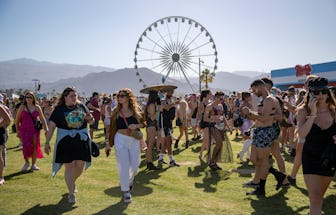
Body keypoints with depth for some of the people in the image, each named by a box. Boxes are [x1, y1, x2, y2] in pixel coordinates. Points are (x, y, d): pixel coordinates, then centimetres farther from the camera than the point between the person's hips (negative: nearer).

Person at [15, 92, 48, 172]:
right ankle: (26, 163, 14)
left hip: (35, 129, 1)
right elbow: (17, 120, 7)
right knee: (26, 146, -11)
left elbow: (42, 119, 7)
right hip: (24, 130, -1)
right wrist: (17, 131, 5)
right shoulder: (22, 107, 2)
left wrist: (46, 129, -1)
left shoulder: (37, 107, 4)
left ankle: (33, 164, 17)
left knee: (35, 146, 3)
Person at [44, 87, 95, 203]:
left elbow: (91, 122, 16)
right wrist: (47, 142, -9)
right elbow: (51, 127, -4)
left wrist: (90, 118, -8)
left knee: (80, 165, 7)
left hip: (82, 140, 3)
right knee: (69, 166, 0)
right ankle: (71, 193, 11)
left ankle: (72, 181, 39)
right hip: (66, 141, -3)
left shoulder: (81, 107, 7)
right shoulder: (59, 110, -2)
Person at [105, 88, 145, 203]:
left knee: (135, 165, 8)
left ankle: (129, 181, 42)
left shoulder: (136, 109, 0)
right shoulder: (116, 111, -1)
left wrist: (136, 125, -15)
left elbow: (143, 124, 7)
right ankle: (126, 191, 15)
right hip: (120, 139, -1)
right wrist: (108, 143, 2)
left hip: (134, 140, 2)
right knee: (123, 166, -2)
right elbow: (111, 127, 2)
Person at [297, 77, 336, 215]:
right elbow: (302, 134, -25)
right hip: (311, 158, -3)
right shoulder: (304, 111, -11)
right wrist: (313, 114, -27)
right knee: (315, 197, -10)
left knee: (319, 196, 18)